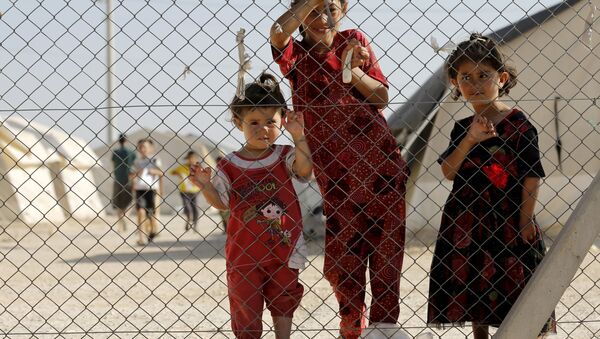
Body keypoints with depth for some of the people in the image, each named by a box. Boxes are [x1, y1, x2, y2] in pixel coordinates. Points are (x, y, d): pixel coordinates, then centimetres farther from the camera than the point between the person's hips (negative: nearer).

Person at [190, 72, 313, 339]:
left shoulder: (284, 156, -2)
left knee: (283, 301, 14)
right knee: (245, 305, 5)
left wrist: (298, 137, -28)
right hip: (245, 251, -1)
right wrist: (205, 185, -17)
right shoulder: (230, 165, -4)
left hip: (282, 247, 1)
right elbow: (221, 202, 0)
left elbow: (304, 170, -21)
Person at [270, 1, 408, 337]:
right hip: (334, 172, 0)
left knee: (386, 247, -1)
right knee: (343, 258, 3)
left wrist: (353, 70, -13)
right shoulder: (296, 55, 1)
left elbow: (382, 97, 3)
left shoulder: (354, 41, 5)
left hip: (380, 160, 0)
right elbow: (278, 34, -23)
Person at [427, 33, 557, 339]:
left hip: (507, 219, -5)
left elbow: (531, 175, -7)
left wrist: (526, 220, -11)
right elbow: (448, 171, -2)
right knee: (471, 281, 10)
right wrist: (469, 139, -15)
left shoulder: (517, 123, -6)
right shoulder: (462, 128, 8)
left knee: (513, 286, -1)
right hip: (467, 219, 5)